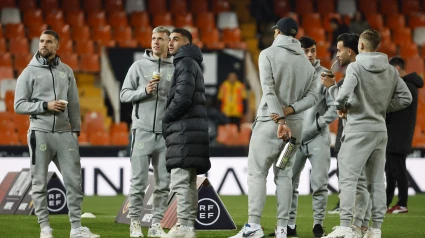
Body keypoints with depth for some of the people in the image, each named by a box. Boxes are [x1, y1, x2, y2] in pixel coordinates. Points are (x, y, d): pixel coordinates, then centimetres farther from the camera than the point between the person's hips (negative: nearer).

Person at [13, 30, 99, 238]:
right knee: (40, 184, 1)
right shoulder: (29, 73, 0)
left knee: (73, 181, 0)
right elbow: (19, 105, -5)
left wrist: (76, 129, 8)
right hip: (40, 133, -3)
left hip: (64, 133, 3)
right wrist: (45, 106, -15)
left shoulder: (66, 71, 11)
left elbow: (74, 103, 15)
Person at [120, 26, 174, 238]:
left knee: (163, 183, 3)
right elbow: (124, 94, 3)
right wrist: (144, 91, -14)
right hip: (143, 130, -2)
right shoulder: (139, 66, 4)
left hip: (167, 133, 2)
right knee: (138, 181, -2)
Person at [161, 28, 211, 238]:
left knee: (180, 181, -14)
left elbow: (183, 97, -18)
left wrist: (166, 119, -6)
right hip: (191, 131, 10)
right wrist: (170, 121, 16)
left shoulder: (186, 63, -6)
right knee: (188, 183, 9)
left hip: (185, 131, -10)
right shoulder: (191, 64, 25)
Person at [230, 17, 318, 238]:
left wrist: (280, 120, -19)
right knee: (284, 174, 9)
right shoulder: (306, 61, 13)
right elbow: (312, 95, 4)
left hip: (269, 121, -5)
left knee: (257, 172, -4)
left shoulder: (268, 54, -4)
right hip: (295, 124, 5)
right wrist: (290, 110, -7)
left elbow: (269, 91, -14)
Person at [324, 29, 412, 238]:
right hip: (380, 129, 6)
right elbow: (405, 97, 8)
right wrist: (383, 107, 12)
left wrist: (341, 107, -5)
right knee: (377, 180, 10)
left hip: (358, 130, -6)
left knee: (348, 178, -5)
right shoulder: (391, 71, 6)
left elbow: (344, 93, -25)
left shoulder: (356, 67, -11)